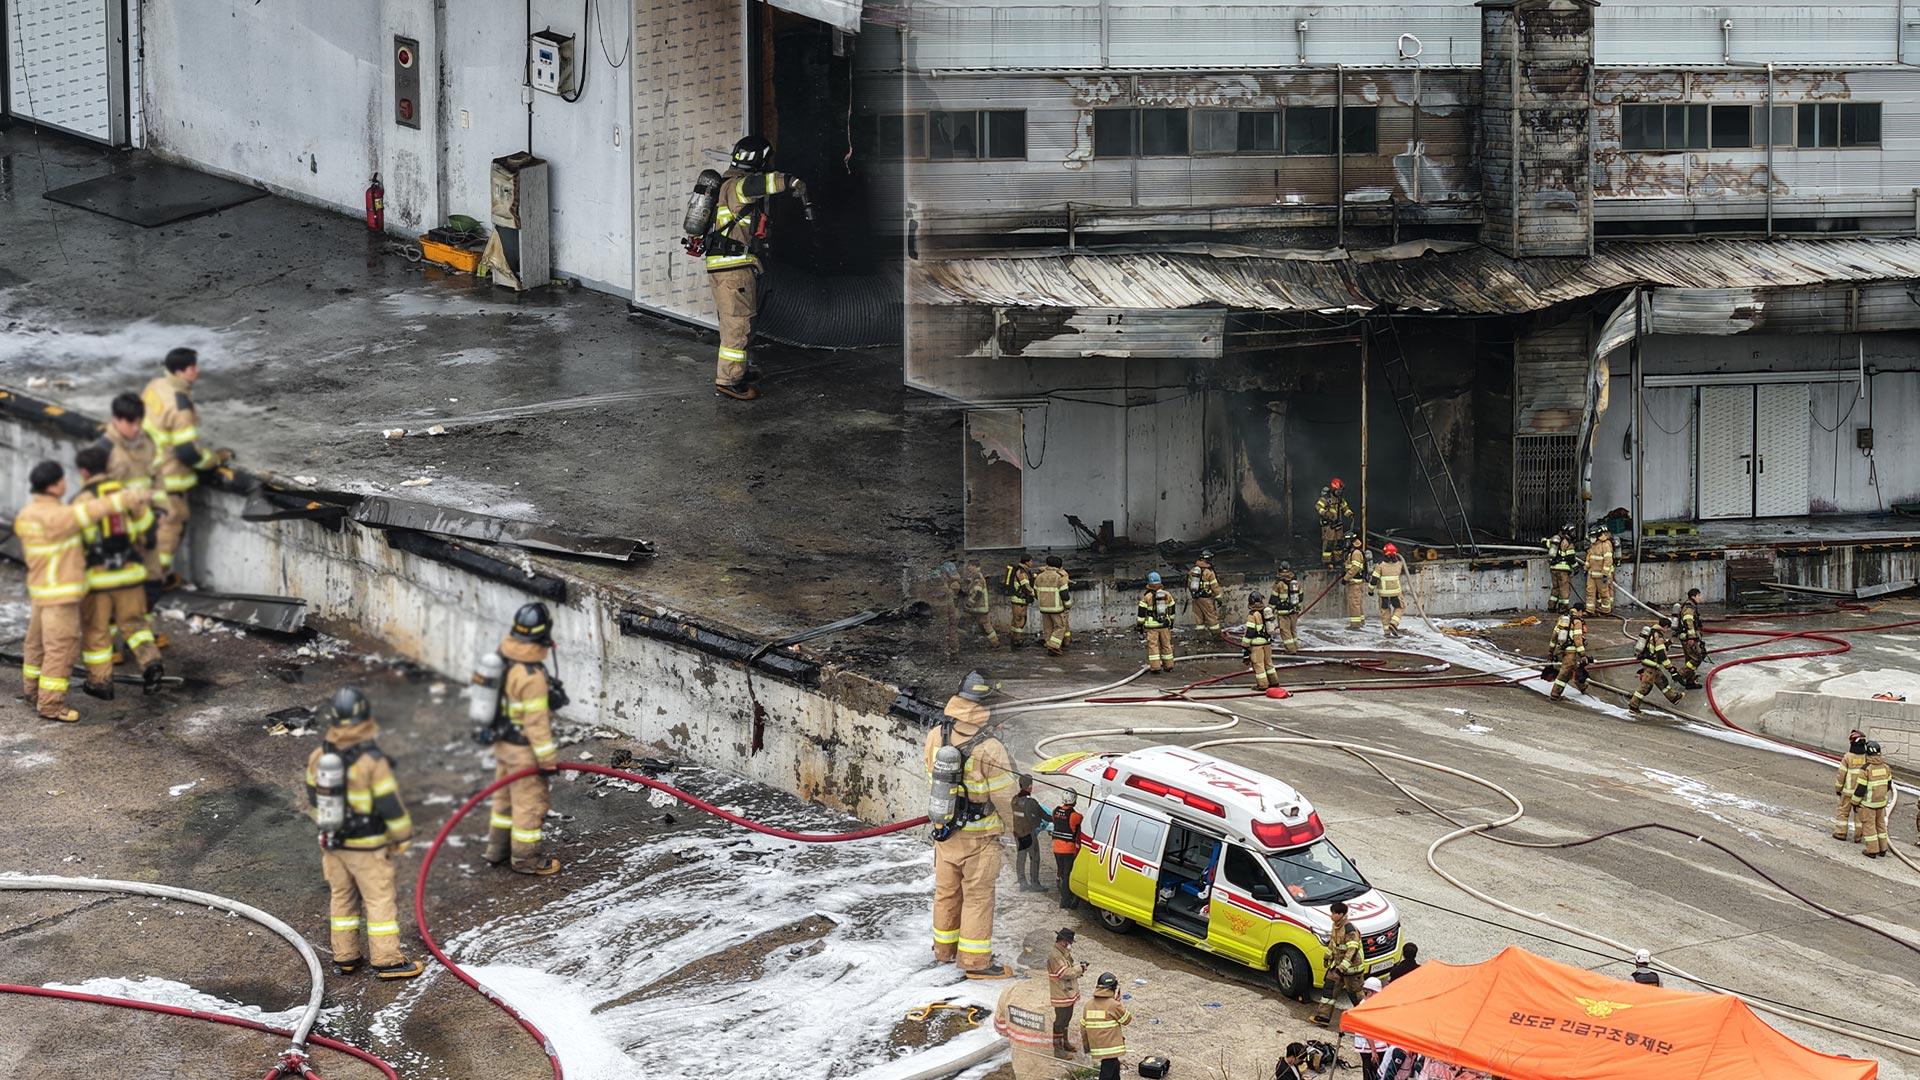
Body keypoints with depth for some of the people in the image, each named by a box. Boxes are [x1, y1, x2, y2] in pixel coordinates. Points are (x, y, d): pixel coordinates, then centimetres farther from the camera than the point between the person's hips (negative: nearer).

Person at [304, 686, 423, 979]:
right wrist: (403, 838, -3)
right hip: (367, 846, -5)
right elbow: (390, 804, -17)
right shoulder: (373, 761, -23)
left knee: (341, 897, 17)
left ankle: (345, 957, 25)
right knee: (379, 900, 4)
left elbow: (314, 798, 10)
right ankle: (387, 960, 9)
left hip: (332, 842, 6)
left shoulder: (318, 757, -4)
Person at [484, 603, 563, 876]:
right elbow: (536, 721, -25)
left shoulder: (504, 657, -3)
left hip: (502, 741, 9)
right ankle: (525, 858, 19)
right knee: (530, 801, 7)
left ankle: (498, 848, 37)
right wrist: (548, 759, -16)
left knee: (505, 795, 23)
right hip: (524, 750, -9)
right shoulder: (532, 675, -30)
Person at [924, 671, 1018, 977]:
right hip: (978, 837, -6)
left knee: (946, 890, 21)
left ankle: (944, 948, 36)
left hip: (944, 829, 6)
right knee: (978, 895, 6)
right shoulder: (989, 749, -25)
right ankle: (975, 961, 12)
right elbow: (1004, 797, -18)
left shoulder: (936, 736, -8)